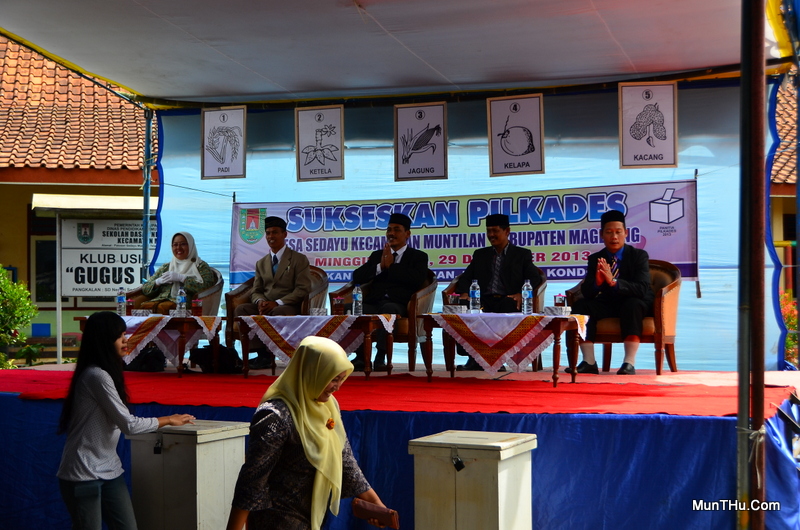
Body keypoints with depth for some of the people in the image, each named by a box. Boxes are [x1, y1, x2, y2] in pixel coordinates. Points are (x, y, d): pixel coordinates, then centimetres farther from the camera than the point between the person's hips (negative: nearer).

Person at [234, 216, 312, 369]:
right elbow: (255, 291, 17)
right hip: (265, 307, 5)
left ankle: (266, 354, -27)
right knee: (241, 309, -25)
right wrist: (260, 301, -11)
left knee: (278, 312, -40)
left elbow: (303, 289, -5)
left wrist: (277, 303, -18)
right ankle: (261, 353, -28)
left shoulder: (299, 259, 6)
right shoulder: (261, 263, 22)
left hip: (288, 307, -4)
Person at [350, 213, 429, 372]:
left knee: (388, 309, -39)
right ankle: (361, 358, -30)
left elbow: (418, 279, -5)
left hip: (398, 304, -3)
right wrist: (380, 266, -1)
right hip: (374, 302, 3)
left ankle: (380, 357, -40)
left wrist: (390, 266, -3)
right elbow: (357, 277, 13)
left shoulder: (418, 256, 16)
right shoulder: (377, 255, 27)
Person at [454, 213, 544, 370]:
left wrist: (521, 293, -18)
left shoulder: (522, 254, 14)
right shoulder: (480, 254, 24)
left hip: (509, 302, -2)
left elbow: (535, 279, 2)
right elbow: (465, 278, 19)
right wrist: (464, 293, -5)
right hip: (486, 302, 3)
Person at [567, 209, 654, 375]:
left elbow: (642, 289, -22)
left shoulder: (639, 255, -7)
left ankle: (629, 363, -39)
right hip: (607, 304, 4)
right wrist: (597, 282, -33)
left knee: (632, 305, -37)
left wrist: (613, 282, -38)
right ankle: (589, 362, -23)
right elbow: (586, 293, -8)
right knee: (580, 306, -21)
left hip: (636, 304, -3)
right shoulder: (595, 259, 2)